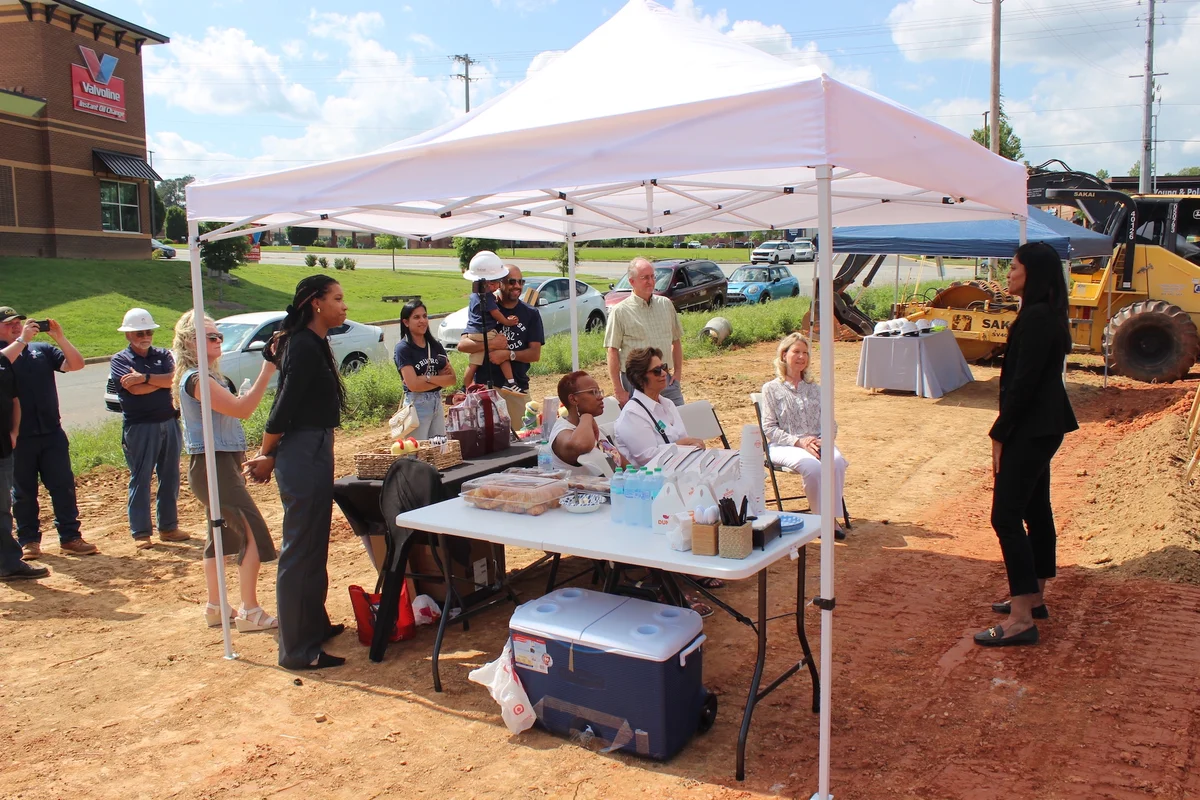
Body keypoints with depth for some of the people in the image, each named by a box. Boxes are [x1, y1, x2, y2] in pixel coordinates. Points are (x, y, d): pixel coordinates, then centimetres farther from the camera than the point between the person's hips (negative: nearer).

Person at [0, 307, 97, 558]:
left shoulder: (42, 349, 11)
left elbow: (76, 364, 0)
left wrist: (60, 337, -9)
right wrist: (22, 340, -19)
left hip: (52, 433, 3)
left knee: (63, 486, 3)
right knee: (23, 491, 7)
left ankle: (70, 537, 9)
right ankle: (28, 540, 18)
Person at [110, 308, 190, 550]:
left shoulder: (163, 355, 11)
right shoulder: (120, 360, 1)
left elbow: (173, 378, -8)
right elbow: (134, 388, -16)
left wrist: (145, 377, -15)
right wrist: (162, 380, -7)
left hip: (169, 423, 4)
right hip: (139, 427, -4)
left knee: (170, 477, 9)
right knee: (140, 479, 0)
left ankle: (168, 527, 19)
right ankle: (141, 533, 7)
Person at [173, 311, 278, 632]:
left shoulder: (207, 376, 14)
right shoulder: (197, 379, -18)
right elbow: (241, 409, -27)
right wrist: (267, 371, -28)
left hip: (220, 464, 11)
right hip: (213, 465, -11)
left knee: (221, 534, 17)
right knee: (253, 534, -11)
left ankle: (215, 607, 26)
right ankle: (249, 612, -6)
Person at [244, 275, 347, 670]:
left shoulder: (311, 343, 13)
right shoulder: (305, 347, -18)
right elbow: (284, 407, -19)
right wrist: (267, 455, -7)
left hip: (312, 451, 11)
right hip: (305, 454, -11)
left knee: (313, 546, 20)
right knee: (301, 551, -4)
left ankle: (314, 624, 34)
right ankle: (298, 649, 3)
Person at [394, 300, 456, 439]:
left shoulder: (435, 345, 8)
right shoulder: (403, 348, -9)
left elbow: (453, 379, 3)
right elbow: (413, 384, -18)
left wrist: (428, 378, -14)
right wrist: (441, 379, -8)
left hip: (437, 402, 6)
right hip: (416, 404, -6)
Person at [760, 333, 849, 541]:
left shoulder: (815, 389, 20)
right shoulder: (771, 389, 6)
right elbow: (769, 428, -1)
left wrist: (823, 440, -10)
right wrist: (798, 441, -15)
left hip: (817, 444, 4)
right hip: (784, 446, -3)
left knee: (837, 461, -31)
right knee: (811, 465, -36)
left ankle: (832, 515, -22)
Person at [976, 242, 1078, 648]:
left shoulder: (1036, 318, -18)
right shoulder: (1047, 316, 14)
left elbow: (1023, 383, -21)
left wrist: (999, 435, -15)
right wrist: (1005, 431, 16)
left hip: (1031, 429, -11)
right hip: (1042, 427, 11)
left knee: (1006, 515, -10)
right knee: (1035, 510, 17)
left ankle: (1021, 619, -9)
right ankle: (1034, 598, 29)